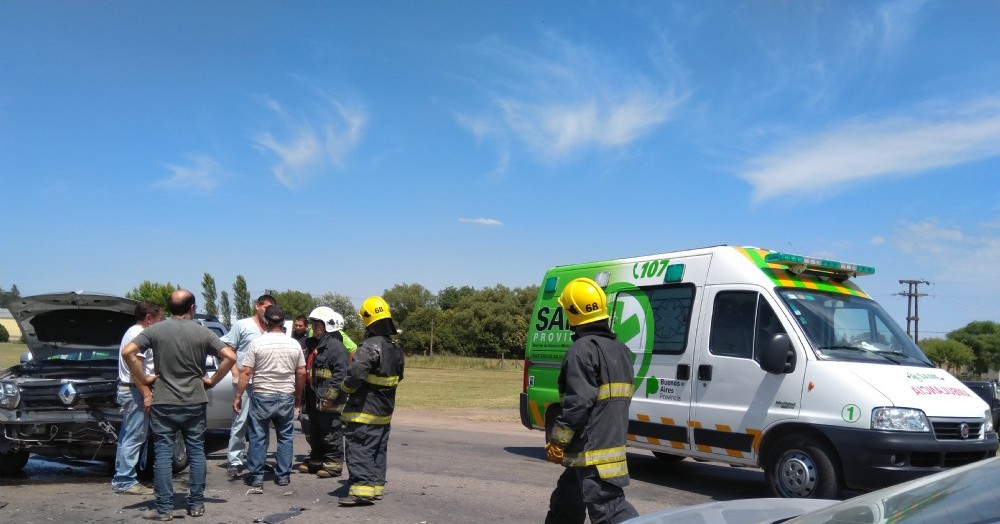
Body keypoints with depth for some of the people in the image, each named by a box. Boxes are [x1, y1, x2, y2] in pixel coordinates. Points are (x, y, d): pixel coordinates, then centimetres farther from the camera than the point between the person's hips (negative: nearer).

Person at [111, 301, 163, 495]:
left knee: (127, 437, 15)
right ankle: (125, 482, -4)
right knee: (133, 438, -8)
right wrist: (147, 394, -25)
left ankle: (120, 479, 21)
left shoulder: (134, 332, 19)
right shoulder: (138, 334, -14)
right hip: (135, 391, -11)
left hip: (128, 390, 11)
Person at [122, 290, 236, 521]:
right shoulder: (202, 332, -2)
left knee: (163, 455, 4)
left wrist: (143, 378, -3)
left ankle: (164, 508, 5)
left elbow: (128, 352, -12)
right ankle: (196, 504, 15)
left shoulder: (155, 330, -3)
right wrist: (212, 380, 2)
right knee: (196, 453, 10)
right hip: (195, 402, 1)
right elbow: (230, 357, -9)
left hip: (163, 403, -1)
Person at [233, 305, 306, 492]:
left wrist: (238, 396, -2)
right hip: (286, 397, 2)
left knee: (258, 437, 7)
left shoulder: (257, 343, -8)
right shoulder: (294, 344, 1)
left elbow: (246, 373, -9)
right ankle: (283, 475, 16)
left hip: (262, 396, -2)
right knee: (285, 437, 13)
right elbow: (301, 373, 6)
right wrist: (298, 395, 19)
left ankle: (256, 478, 10)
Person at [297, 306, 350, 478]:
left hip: (329, 402, -10)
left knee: (331, 434, -3)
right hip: (313, 400, 10)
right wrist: (304, 396, 23)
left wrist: (330, 395, -24)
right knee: (313, 434, 19)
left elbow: (341, 373, -21)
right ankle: (315, 461, 31)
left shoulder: (335, 346, -14)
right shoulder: (315, 345, 19)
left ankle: (334, 464, 5)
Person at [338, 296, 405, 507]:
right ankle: (377, 486, 21)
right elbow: (398, 377, 19)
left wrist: (345, 387, -10)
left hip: (365, 411, -9)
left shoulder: (370, 347, -19)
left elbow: (356, 374, -28)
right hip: (385, 411, 9)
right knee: (378, 450, 15)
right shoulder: (396, 349, 9)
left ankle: (362, 490, -10)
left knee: (359, 449, -6)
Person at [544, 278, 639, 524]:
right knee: (564, 504, 22)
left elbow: (578, 403, -21)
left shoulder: (583, 349, -15)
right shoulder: (620, 349, 15)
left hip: (592, 453, -10)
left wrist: (557, 442, -12)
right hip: (613, 444, 10)